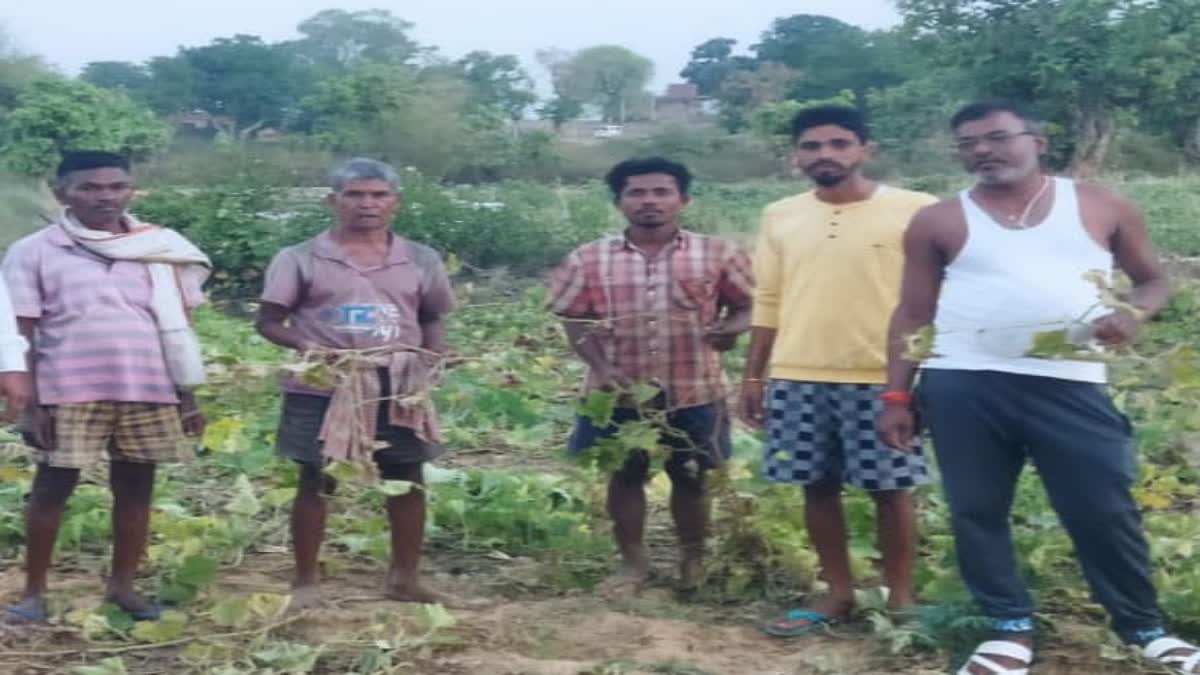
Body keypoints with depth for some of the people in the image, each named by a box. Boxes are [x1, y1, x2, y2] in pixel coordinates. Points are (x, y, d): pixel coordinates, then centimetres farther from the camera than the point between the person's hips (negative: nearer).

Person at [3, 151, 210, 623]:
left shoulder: (161, 248, 6)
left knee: (136, 486, 7)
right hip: (69, 392, -2)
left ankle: (123, 585, 20)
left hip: (149, 390, 3)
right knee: (53, 487, 2)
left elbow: (179, 328, 10)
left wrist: (188, 397, 7)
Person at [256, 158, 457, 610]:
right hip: (322, 390, -3)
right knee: (316, 482, 3)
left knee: (408, 480, 7)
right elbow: (269, 322, 0)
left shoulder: (421, 261, 6)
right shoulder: (301, 259, -2)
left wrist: (429, 360, -5)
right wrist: (307, 347, -17)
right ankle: (305, 582, 15)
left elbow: (433, 320, 14)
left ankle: (404, 577, 22)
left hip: (399, 390, 3)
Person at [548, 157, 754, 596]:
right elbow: (574, 320, 3)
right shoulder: (590, 260, -1)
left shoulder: (717, 255, -3)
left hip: (694, 392, 0)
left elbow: (747, 305, 4)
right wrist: (600, 365, -11)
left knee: (690, 478, 11)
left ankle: (693, 560, 30)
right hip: (619, 393, 1)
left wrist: (731, 329, -17)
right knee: (624, 477, 9)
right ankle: (632, 562, 25)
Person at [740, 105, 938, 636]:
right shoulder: (779, 217, 9)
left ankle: (900, 597, 18)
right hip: (797, 378, 4)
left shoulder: (915, 210, -3)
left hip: (882, 378, -4)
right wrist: (753, 375, 11)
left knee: (891, 490, 3)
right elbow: (768, 303, 13)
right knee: (817, 487, 10)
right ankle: (837, 594, 23)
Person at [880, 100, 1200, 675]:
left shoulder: (1102, 208, 7)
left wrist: (1133, 314, -6)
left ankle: (1144, 629, 20)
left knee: (1105, 512, 1)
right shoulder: (938, 222, 6)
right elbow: (912, 315, 8)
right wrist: (897, 396, 2)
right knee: (977, 511, 4)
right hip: (962, 387, 1)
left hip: (1069, 385, 0)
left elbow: (1154, 280, 16)